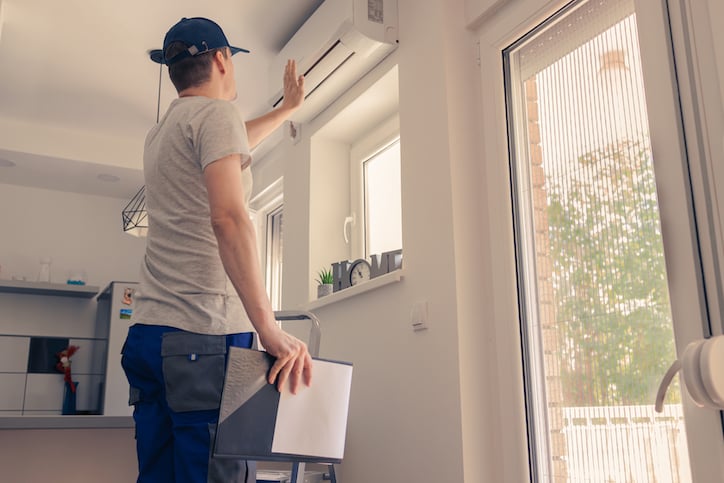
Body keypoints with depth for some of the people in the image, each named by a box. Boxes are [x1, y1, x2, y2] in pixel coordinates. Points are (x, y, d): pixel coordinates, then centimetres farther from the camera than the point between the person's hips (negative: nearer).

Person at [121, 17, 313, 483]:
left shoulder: (161, 131, 23)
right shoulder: (217, 113, -4)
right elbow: (228, 217, -20)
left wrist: (287, 108, 55)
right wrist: (269, 328, -25)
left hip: (147, 333, 9)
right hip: (205, 333, -9)